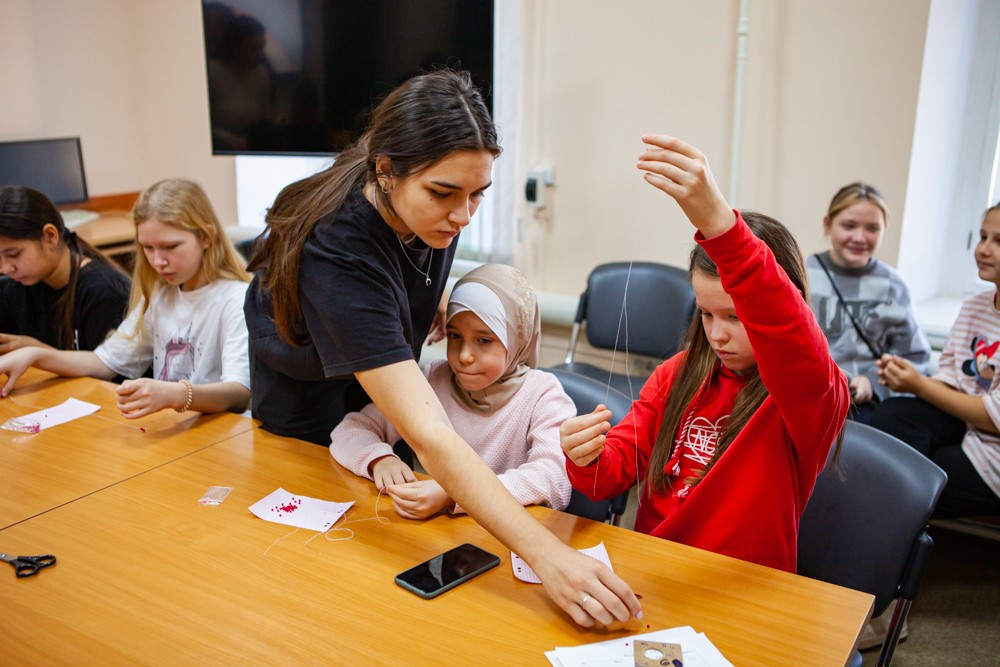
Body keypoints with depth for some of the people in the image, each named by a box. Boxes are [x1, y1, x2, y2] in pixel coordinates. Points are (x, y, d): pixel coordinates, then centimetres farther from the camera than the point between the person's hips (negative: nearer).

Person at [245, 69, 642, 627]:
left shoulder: (435, 213, -23)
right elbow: (429, 436, -51)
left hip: (377, 387, 5)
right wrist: (546, 555, -57)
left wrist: (436, 305, -9)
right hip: (307, 414, -5)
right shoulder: (337, 253, -43)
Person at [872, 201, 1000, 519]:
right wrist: (907, 379, -14)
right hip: (966, 421, 6)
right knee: (892, 414, -18)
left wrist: (920, 386, -16)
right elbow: (950, 381, 6)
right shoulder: (974, 307, 7)